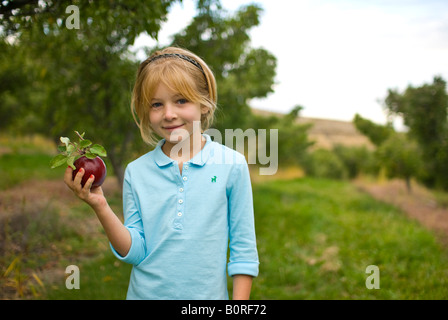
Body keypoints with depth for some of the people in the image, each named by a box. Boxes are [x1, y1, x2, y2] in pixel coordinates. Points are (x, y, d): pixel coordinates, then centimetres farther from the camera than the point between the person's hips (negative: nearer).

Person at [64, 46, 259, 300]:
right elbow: (135, 252, -6)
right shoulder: (136, 172, -4)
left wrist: (241, 299, -7)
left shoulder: (232, 164, -9)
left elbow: (243, 248, -5)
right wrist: (101, 207, -17)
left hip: (208, 293, -1)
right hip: (146, 292, 2)